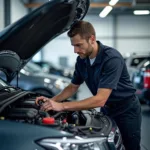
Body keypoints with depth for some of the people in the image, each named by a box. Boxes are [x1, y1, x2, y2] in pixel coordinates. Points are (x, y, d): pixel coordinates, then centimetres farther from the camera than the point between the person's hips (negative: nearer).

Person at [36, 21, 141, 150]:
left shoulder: (112, 58, -30)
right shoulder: (82, 60, -6)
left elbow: (100, 99, -35)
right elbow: (73, 87, 9)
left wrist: (62, 106, -37)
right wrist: (52, 100, -9)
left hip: (126, 111, -6)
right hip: (106, 110, 6)